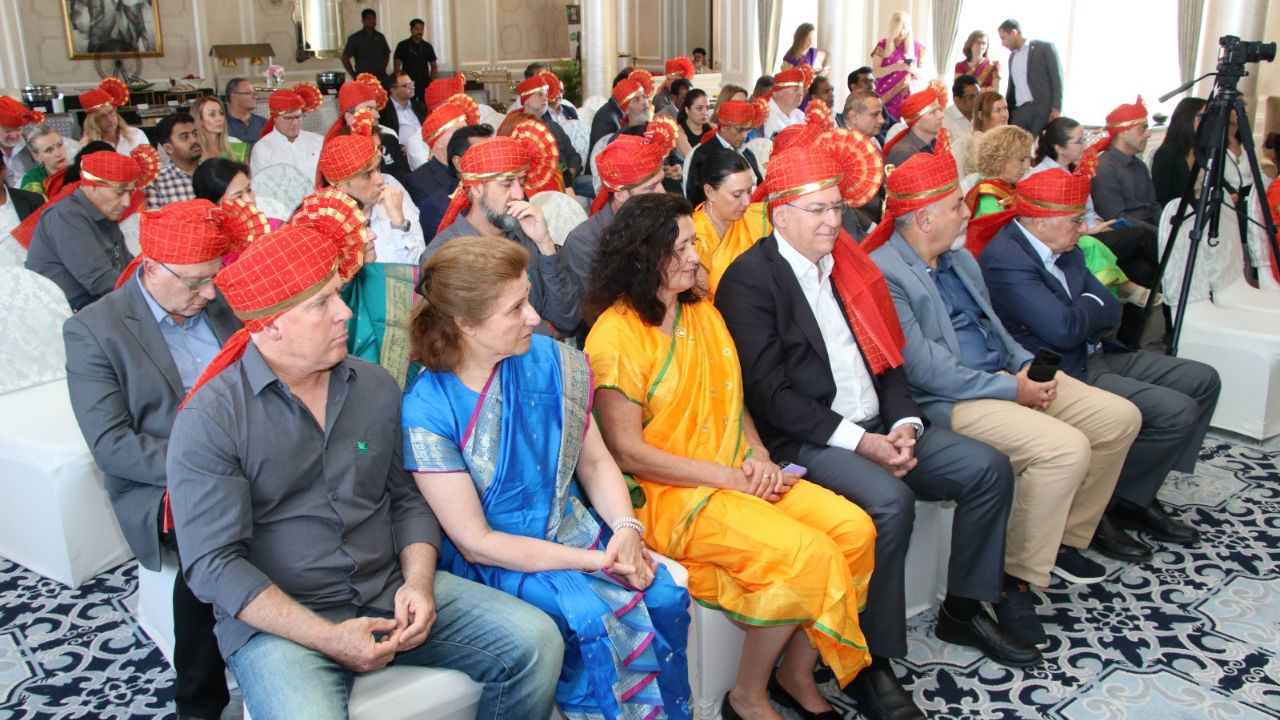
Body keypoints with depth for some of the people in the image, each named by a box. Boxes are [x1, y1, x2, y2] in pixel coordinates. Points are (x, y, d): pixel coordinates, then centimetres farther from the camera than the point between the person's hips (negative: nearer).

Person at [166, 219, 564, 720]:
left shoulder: (376, 387, 7)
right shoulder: (210, 419, -8)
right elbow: (212, 564, -12)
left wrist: (418, 581, -7)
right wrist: (327, 638, -18)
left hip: (389, 594, 4)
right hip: (280, 620, -4)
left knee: (536, 640, -11)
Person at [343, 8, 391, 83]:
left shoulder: (380, 37, 13)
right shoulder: (355, 38, 0)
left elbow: (387, 54, 25)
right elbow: (345, 58, -1)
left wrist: (382, 69, 13)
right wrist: (353, 75, -4)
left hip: (381, 79, 4)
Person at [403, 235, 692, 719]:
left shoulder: (549, 361, -3)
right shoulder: (427, 413, -17)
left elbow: (595, 462, 6)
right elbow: (476, 543, -15)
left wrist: (626, 529, -14)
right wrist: (595, 560, -19)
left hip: (573, 532, 5)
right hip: (496, 564, -5)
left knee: (666, 597, -16)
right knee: (595, 620, -28)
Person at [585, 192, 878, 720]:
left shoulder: (702, 311, 12)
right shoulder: (616, 336, -13)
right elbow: (627, 452, -15)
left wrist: (758, 456, -2)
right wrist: (729, 476, -15)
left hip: (738, 475, 8)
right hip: (668, 495, -7)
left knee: (853, 528, -11)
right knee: (806, 554, -24)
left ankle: (797, 674, 5)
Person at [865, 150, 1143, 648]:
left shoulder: (961, 260, 17)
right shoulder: (883, 274, -14)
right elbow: (924, 370, -20)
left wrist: (1026, 364, 1)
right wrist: (1012, 390, -17)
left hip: (1006, 377, 10)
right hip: (951, 400, -10)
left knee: (1120, 417, 3)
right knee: (1065, 448, -27)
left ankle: (1066, 541, 17)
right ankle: (1016, 582, -11)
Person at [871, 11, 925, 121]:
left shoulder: (916, 47, 6)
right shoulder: (883, 45, 1)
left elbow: (922, 75, 8)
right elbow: (875, 73, -4)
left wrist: (913, 69, -14)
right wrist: (894, 67, -20)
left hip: (906, 97, 1)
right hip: (885, 98, -1)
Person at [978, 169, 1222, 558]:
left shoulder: (1064, 249, 11)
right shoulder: (1006, 260, -21)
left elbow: (1111, 310, 10)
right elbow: (1064, 329, -27)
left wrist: (1084, 310, -12)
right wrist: (1092, 305, -6)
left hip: (1095, 356, 11)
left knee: (1202, 380, 10)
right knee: (1178, 411, -19)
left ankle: (1137, 498, 14)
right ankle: (1099, 511, -2)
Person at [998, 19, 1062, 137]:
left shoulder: (1044, 47, 2)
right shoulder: (1012, 57, 22)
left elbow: (1057, 77, -4)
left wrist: (1057, 107, -14)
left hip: (1043, 109, -5)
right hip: (1019, 112, 6)